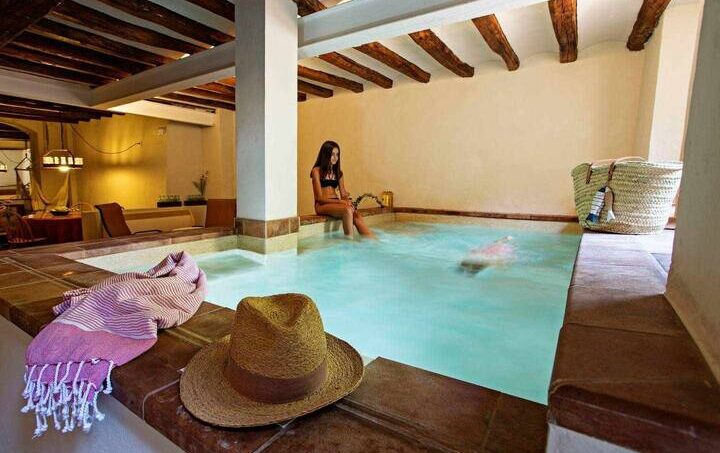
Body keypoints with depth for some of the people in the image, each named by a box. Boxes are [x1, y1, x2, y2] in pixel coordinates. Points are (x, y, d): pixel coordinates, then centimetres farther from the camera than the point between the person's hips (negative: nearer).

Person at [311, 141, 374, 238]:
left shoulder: (338, 172, 16)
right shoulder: (317, 171, -2)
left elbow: (343, 194, 12)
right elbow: (319, 198, -8)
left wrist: (347, 201, -13)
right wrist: (341, 201, -18)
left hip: (336, 204, 5)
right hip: (322, 205, -5)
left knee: (356, 215, -26)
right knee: (347, 210, -34)